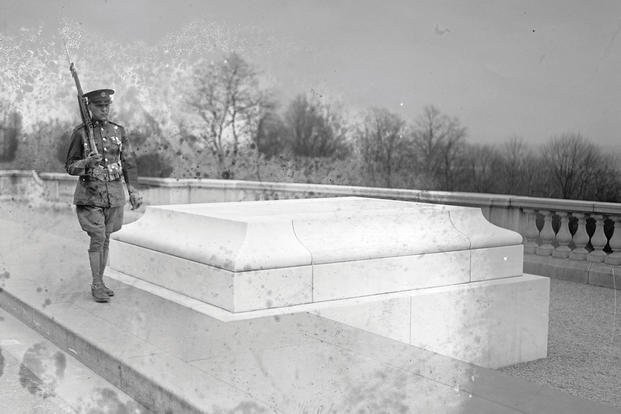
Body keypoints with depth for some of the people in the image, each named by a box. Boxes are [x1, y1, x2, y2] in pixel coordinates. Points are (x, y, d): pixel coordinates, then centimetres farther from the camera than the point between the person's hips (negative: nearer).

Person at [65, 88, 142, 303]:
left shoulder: (119, 131, 6)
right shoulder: (80, 133, -3)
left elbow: (129, 162, 8)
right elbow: (70, 166, 0)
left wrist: (133, 190, 0)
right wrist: (87, 162, -21)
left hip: (114, 194, 3)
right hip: (90, 194, -3)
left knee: (105, 239, 10)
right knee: (97, 239, -8)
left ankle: (100, 282, 20)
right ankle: (96, 285, 2)